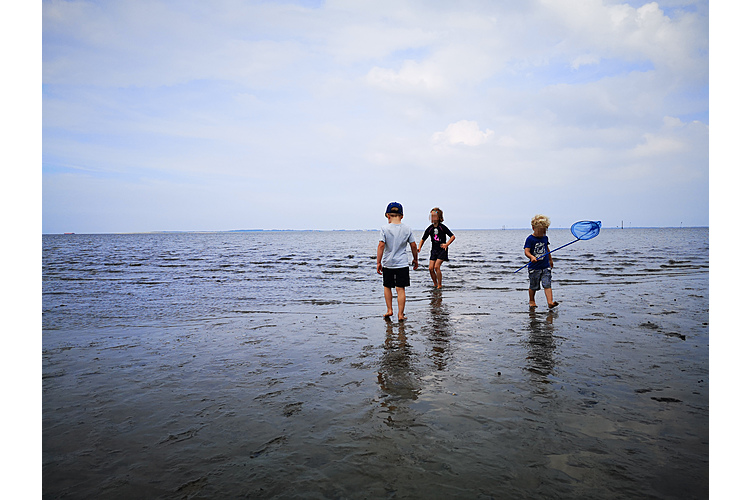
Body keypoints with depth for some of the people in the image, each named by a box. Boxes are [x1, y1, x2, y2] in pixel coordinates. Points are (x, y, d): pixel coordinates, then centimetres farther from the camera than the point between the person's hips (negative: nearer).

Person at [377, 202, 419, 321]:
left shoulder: (385, 228, -6)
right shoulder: (407, 229, 1)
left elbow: (381, 245, -12)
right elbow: (413, 245, 4)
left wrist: (379, 262, -8)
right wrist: (415, 259, 18)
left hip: (387, 263, -1)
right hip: (402, 263, 1)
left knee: (387, 287, 18)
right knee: (401, 289, 2)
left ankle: (389, 310, 17)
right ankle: (400, 314, 2)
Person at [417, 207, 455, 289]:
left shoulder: (442, 227, -9)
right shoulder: (429, 228, 3)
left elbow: (453, 236, -8)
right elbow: (423, 239, 9)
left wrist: (446, 244, -22)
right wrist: (419, 248, -8)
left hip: (442, 249, -5)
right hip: (434, 250, 5)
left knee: (436, 267, -18)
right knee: (431, 268, -4)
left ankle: (440, 285, -4)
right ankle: (435, 284, 16)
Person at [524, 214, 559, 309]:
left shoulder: (545, 238, 8)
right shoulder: (530, 239, -11)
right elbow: (526, 251, -22)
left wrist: (550, 260, 33)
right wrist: (531, 257, -42)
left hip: (546, 266, 4)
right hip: (534, 268, -4)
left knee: (547, 284, -7)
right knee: (533, 286, 9)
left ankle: (550, 302, -14)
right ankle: (531, 301, 29)